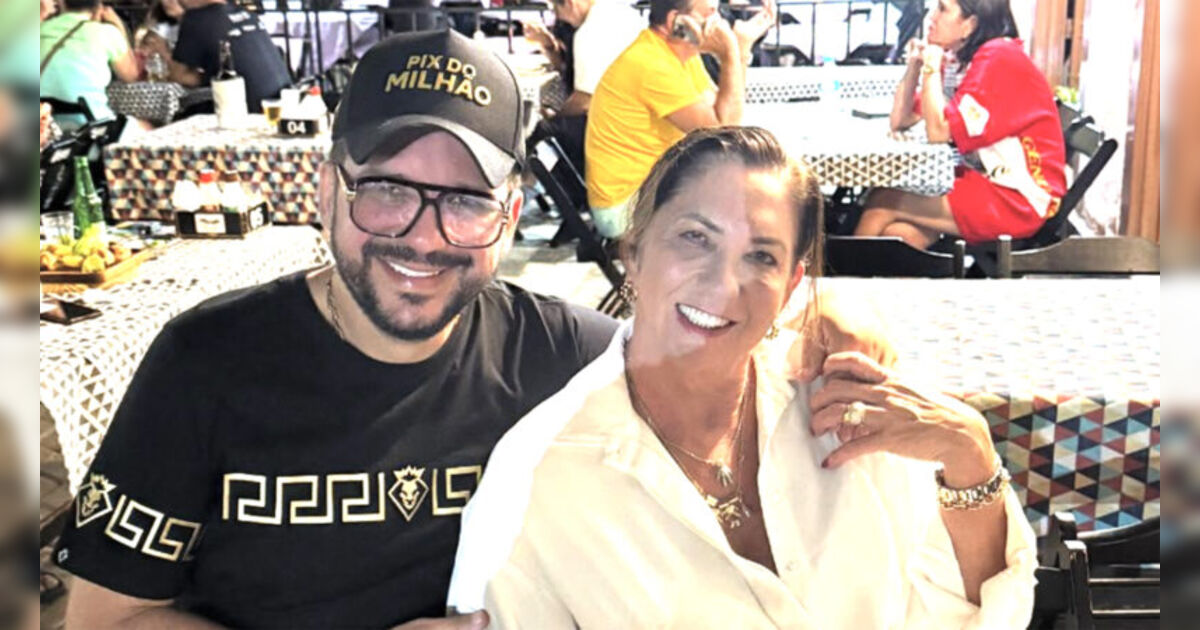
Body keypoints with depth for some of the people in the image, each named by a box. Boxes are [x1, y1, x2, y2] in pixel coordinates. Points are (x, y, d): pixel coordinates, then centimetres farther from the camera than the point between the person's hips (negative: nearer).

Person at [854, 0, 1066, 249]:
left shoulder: (998, 58, -16)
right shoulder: (963, 60, 10)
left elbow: (939, 131, -21)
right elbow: (900, 122, 12)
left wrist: (931, 68, -11)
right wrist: (914, 65, 0)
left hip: (1017, 200, -8)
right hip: (985, 182, 8)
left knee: (882, 204, -11)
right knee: (897, 235, -9)